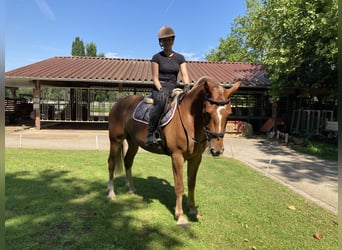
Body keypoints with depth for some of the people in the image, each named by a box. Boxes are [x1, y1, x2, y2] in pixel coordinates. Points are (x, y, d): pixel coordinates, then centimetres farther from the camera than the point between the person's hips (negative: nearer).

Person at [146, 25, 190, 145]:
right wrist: (161, 90, -20)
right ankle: (150, 134, -33)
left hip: (174, 88, 5)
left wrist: (187, 86, -18)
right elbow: (155, 78, -2)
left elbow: (184, 74, 3)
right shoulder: (157, 57, 4)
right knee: (161, 102, -38)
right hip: (159, 87, -4)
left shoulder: (180, 57, 14)